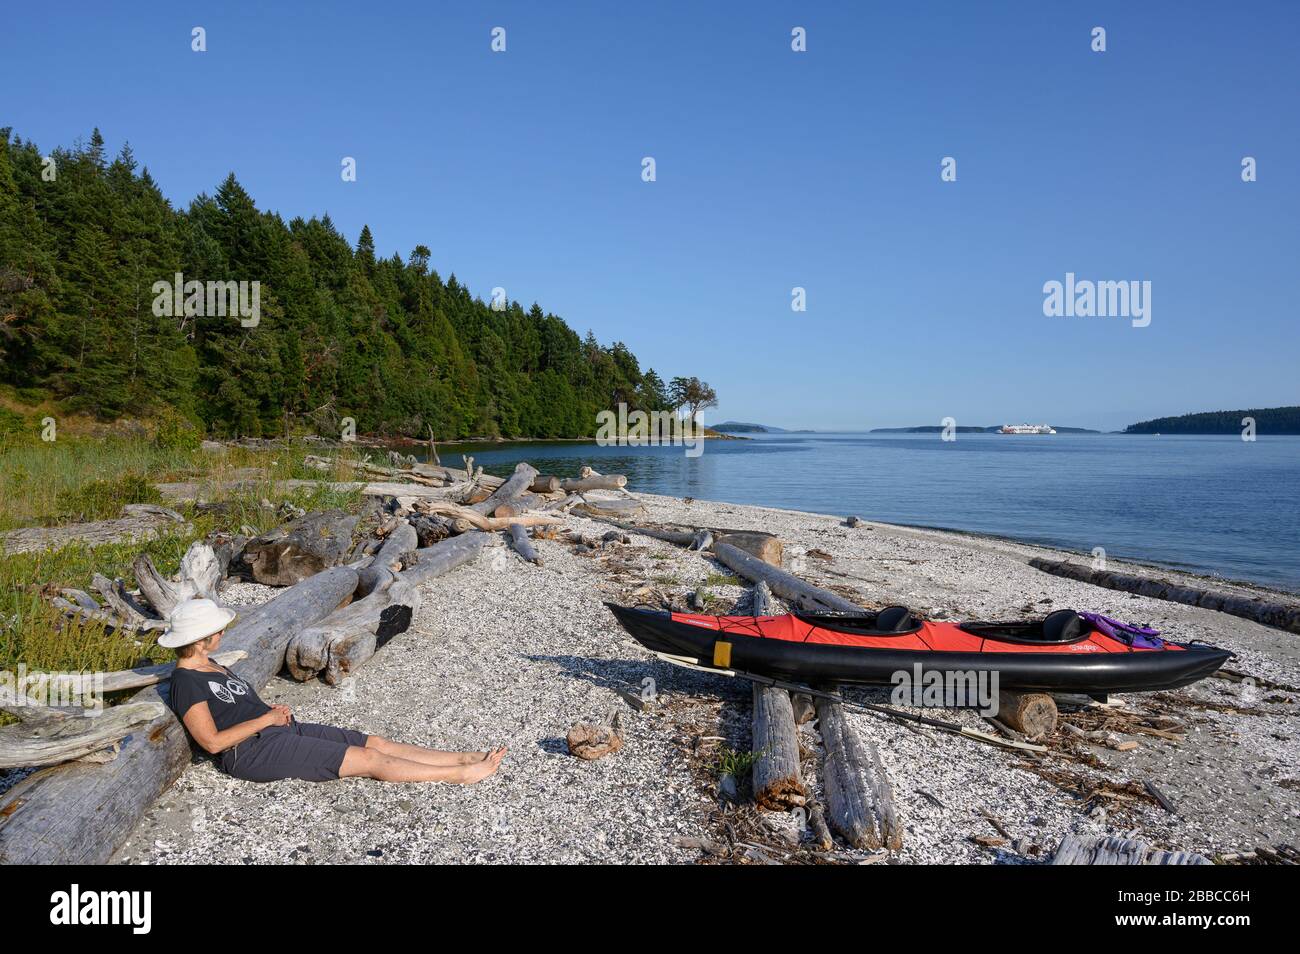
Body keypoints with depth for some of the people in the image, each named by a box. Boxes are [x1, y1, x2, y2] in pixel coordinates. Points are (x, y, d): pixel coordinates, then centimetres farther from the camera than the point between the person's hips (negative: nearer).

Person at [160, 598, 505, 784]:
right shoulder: (185, 682, -13)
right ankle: (462, 774, -11)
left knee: (375, 742, -2)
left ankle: (465, 758, -4)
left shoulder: (208, 666, 17)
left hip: (278, 729, 9)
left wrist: (271, 709, 6)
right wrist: (267, 718, -13)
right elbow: (213, 741, -19)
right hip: (254, 751, -9)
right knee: (368, 759, -15)